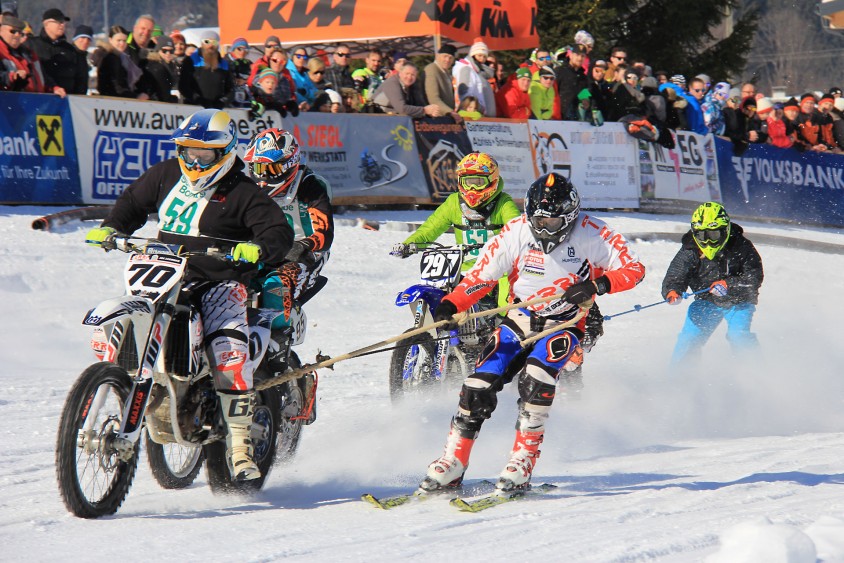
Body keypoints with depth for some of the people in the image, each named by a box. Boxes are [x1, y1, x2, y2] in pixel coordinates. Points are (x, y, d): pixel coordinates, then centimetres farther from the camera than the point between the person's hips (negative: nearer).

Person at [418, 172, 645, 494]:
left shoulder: (593, 235, -15)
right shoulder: (515, 232, -11)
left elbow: (634, 269, -12)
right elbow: (482, 274, -4)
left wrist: (599, 284, -31)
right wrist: (450, 306, -19)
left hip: (563, 324, -3)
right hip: (519, 320, 3)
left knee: (536, 378, -31)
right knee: (479, 386, -12)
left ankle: (522, 464, -24)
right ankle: (450, 467, -2)